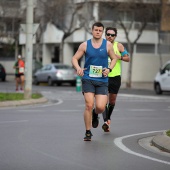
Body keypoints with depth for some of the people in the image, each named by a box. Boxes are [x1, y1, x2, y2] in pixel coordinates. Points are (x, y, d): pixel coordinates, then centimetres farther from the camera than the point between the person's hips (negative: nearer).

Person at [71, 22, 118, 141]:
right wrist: (78, 68, -14)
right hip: (88, 79, -1)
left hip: (102, 80, 1)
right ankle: (88, 132, 2)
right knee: (89, 105, -12)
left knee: (100, 107, -10)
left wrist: (109, 69, -4)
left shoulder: (108, 45, 4)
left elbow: (114, 58, 14)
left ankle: (95, 114, 29)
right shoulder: (85, 45, 3)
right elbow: (74, 58, 7)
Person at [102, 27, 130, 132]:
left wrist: (120, 57, -17)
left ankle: (108, 118, 34)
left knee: (112, 101, 11)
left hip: (115, 77, 1)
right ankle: (106, 121, -25)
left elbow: (128, 59, 2)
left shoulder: (118, 46, 0)